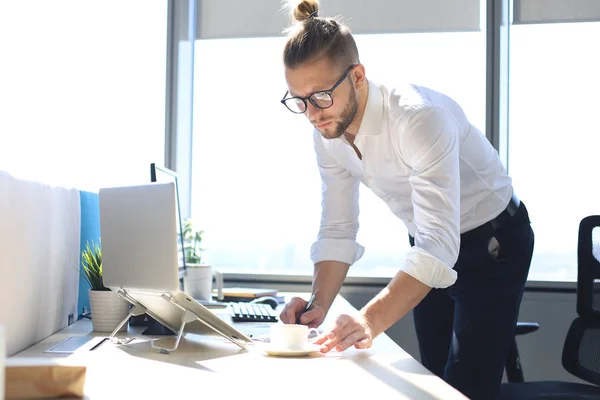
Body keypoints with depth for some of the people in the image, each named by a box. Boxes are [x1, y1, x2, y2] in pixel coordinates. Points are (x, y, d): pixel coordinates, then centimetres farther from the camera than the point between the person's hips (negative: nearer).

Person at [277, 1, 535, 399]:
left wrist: (371, 320, -53)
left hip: (492, 243, -6)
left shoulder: (421, 118, -34)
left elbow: (439, 245, -41)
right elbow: (337, 231, -7)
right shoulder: (327, 133, -12)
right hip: (428, 246, 7)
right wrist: (319, 306, -23)